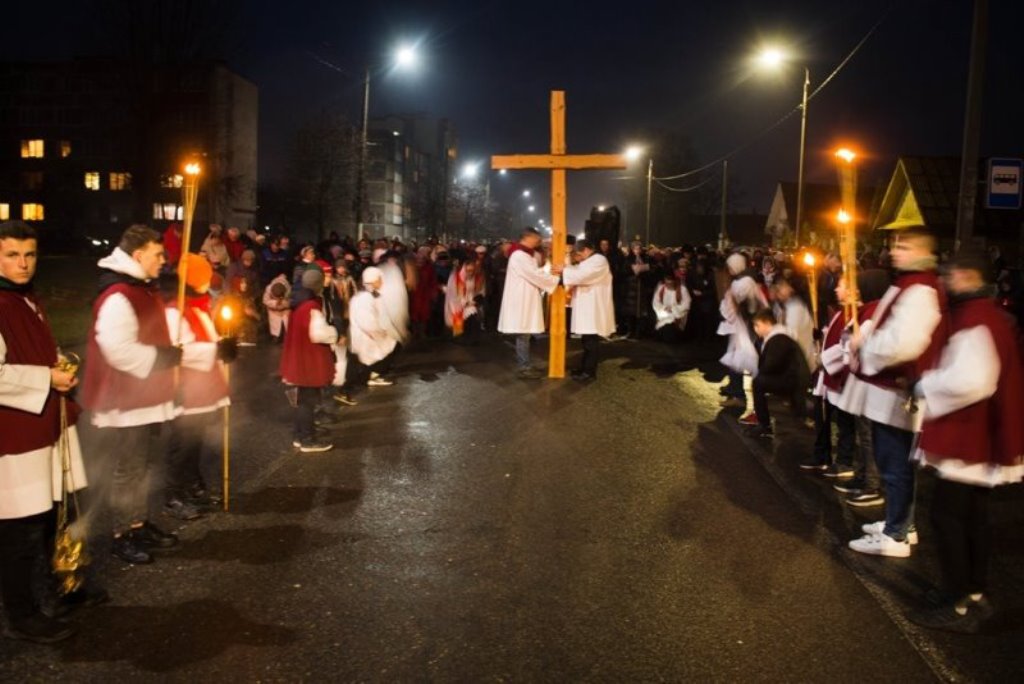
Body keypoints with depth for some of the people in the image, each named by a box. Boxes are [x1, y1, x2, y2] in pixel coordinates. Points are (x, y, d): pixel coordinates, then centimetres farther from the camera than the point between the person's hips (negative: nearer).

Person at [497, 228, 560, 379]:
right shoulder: (519, 256, -17)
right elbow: (535, 275, -19)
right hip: (521, 300, -10)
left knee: (524, 335, 13)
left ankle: (524, 365, 19)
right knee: (523, 335, -5)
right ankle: (524, 368, 1)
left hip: (525, 299, 10)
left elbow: (534, 273, 15)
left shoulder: (525, 254, 17)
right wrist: (556, 280, -11)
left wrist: (552, 276, 1)